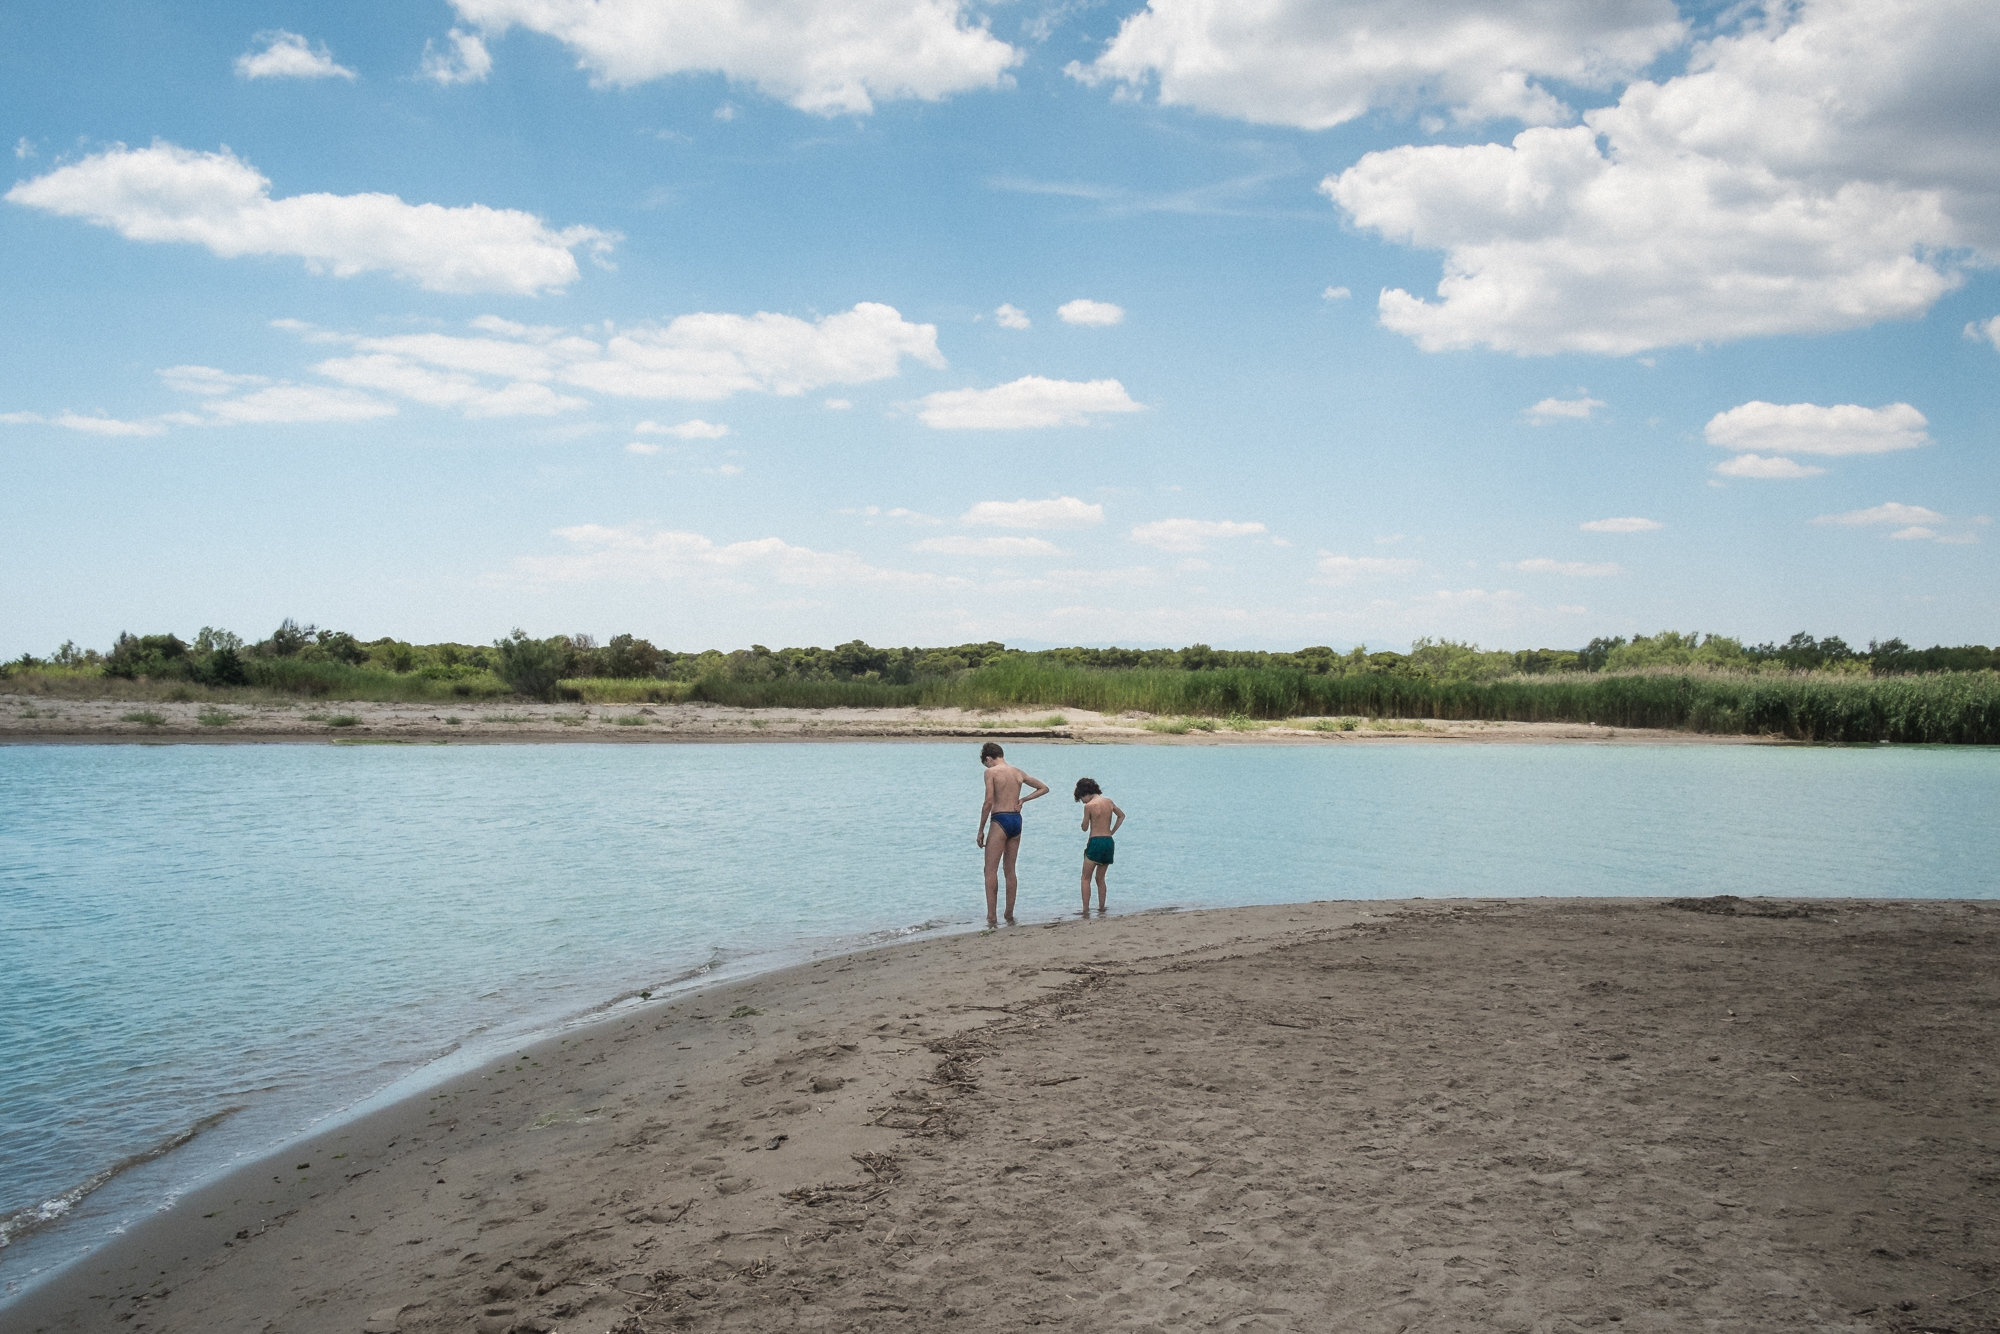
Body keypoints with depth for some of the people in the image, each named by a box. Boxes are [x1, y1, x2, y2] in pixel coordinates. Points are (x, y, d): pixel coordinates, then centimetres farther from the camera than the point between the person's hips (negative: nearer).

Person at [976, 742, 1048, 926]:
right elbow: (1044, 788, 21)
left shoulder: (991, 772, -6)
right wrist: (1023, 800, 15)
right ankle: (1009, 914, 18)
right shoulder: (1018, 773, 13)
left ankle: (991, 916, -11)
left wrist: (981, 830, -7)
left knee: (991, 870, -4)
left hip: (1000, 821, -6)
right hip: (1016, 820, 6)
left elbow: (989, 802, -13)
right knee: (1010, 870, 14)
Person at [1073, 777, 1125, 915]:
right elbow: (1121, 815, 23)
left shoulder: (1089, 806, -11)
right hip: (1109, 842, 6)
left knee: (1086, 878, 1)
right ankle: (1101, 908, 15)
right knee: (1100, 878, 16)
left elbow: (1085, 828, -4)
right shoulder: (1109, 802, 7)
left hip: (1095, 842, -6)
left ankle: (1086, 910, -6)